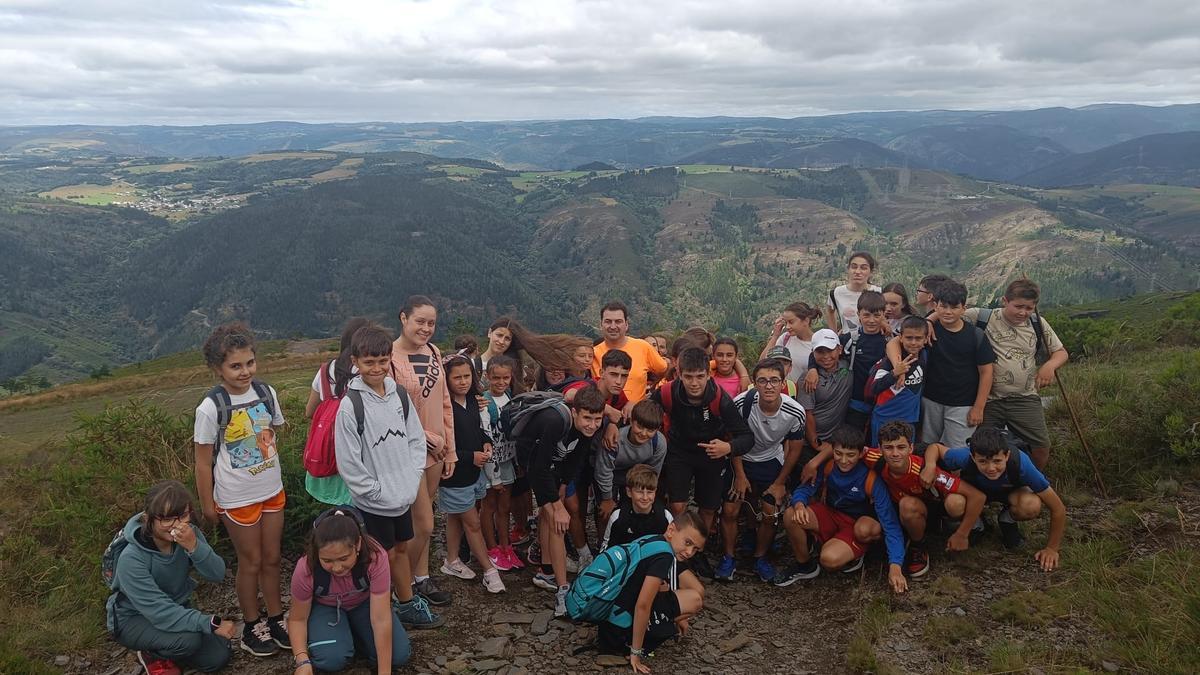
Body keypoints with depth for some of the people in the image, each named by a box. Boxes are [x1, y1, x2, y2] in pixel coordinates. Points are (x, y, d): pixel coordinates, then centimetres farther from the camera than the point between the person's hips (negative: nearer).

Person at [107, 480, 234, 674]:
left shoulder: (189, 534, -17)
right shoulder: (131, 558, -32)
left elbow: (217, 575, -24)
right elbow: (160, 612, -33)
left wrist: (194, 546, -41)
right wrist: (211, 623, -36)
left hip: (177, 607, 5)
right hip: (134, 619, -5)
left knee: (217, 658, -6)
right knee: (189, 639, -30)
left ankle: (164, 650, 19)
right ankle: (152, 655, 3)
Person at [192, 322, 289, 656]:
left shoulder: (266, 393, -5)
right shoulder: (211, 407, -18)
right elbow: (203, 461, -11)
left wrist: (275, 476, 12)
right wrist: (207, 504, -7)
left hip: (272, 491, 4)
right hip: (237, 499, -4)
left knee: (272, 557, 15)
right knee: (251, 562, 10)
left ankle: (276, 617, 32)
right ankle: (252, 625, 29)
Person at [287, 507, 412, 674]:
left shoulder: (376, 557, -37)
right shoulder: (305, 569, -34)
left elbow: (381, 619, -34)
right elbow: (298, 619, -17)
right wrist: (303, 661, -33)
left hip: (364, 602, 1)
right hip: (324, 606, -1)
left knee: (399, 655, -15)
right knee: (332, 659, -28)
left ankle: (354, 632, 11)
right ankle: (344, 634, 6)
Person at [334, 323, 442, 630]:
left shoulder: (399, 394, 0)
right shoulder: (351, 405, -17)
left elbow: (416, 438, 8)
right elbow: (348, 461, -17)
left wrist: (414, 478, -2)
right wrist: (378, 492, -15)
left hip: (404, 496, 6)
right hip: (373, 502, -5)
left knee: (401, 547, 20)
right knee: (386, 556, 6)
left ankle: (408, 604, 35)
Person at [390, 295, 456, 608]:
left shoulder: (433, 352, 4)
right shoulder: (390, 357, -17)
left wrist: (450, 449, 8)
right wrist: (428, 438, -12)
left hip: (436, 450, 6)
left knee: (420, 520, 16)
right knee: (424, 525, 1)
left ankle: (421, 579, 30)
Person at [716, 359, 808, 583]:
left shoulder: (795, 413, -26)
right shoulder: (741, 403, -31)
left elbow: (794, 449, -7)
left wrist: (780, 482, -2)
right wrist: (740, 476, -8)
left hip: (772, 462, 1)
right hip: (741, 460, -1)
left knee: (770, 515, -2)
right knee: (729, 511, -6)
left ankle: (760, 558, 24)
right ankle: (728, 557, 16)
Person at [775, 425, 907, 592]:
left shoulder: (870, 478, -25)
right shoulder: (827, 465, -15)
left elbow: (890, 524, -25)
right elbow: (804, 489, -7)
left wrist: (895, 566, -34)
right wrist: (799, 504, -34)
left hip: (857, 527, -4)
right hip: (830, 515, 4)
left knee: (830, 559, -33)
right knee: (791, 516, -24)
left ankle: (854, 555, 4)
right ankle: (803, 565, 0)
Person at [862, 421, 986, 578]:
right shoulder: (878, 461, -27)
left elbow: (977, 496, -35)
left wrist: (962, 535, -25)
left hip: (938, 506, -2)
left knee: (956, 503, -37)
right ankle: (917, 548, -6)